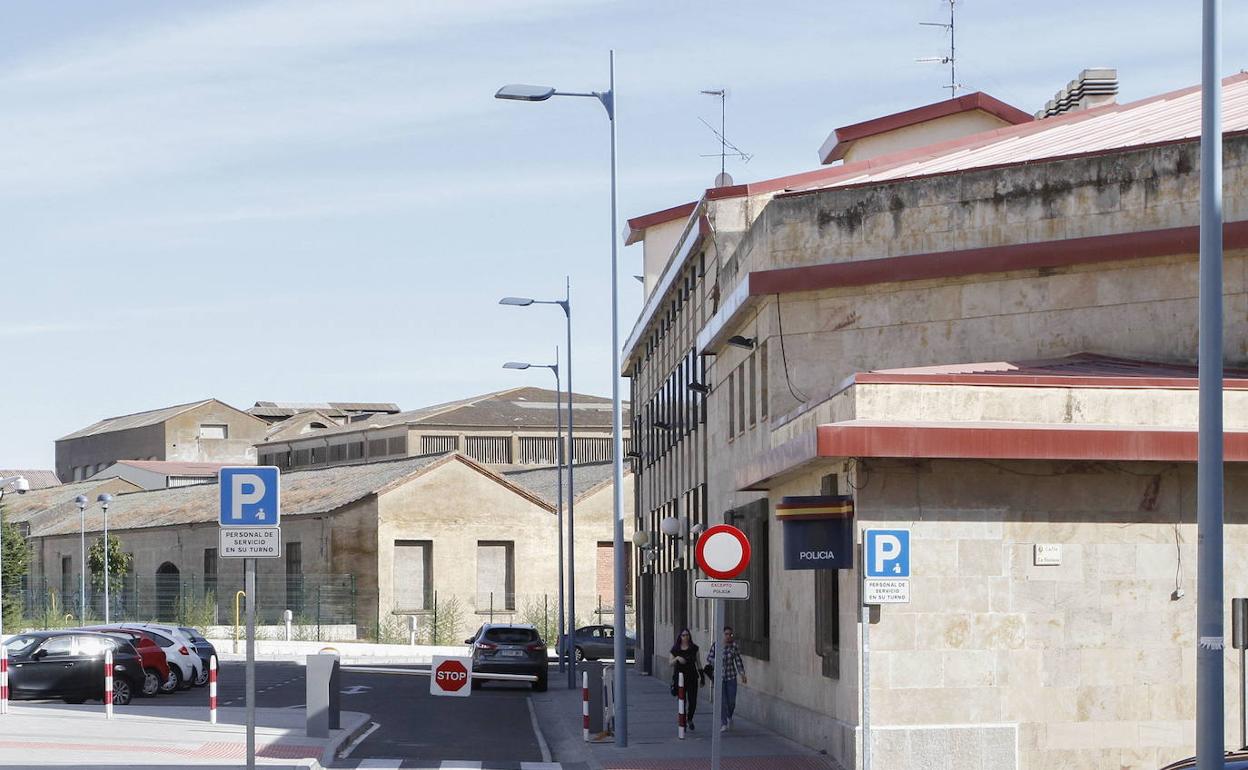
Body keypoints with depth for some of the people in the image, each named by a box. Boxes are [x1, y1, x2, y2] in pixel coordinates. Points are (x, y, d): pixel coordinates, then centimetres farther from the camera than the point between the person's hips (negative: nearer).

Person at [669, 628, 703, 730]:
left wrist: (701, 676, 5)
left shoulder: (694, 648, 4)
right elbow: (671, 663, 4)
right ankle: (683, 723, 10)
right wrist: (677, 658, -16)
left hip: (692, 677, 1)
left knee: (693, 701, -1)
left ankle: (689, 719, 24)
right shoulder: (675, 649, 2)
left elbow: (698, 662, 9)